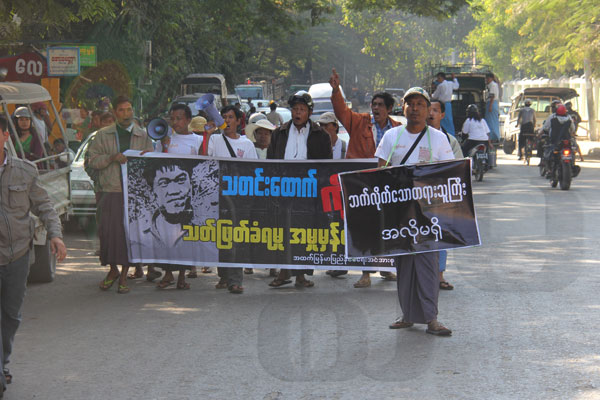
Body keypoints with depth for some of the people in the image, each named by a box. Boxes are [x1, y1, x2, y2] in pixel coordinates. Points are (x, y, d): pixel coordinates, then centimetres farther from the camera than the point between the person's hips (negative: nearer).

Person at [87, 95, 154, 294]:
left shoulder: (143, 136, 11)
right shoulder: (103, 135, 10)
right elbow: (92, 160, 5)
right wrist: (112, 158, -10)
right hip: (110, 191, 0)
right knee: (108, 230, -3)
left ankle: (124, 276, 8)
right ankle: (113, 270, 19)